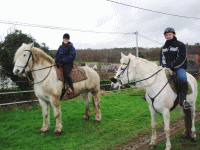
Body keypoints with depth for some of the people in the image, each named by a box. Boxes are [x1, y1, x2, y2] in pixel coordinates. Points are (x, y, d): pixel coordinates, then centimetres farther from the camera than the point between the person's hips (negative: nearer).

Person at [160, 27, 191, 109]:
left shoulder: (180, 45, 1)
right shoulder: (163, 47, 20)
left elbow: (182, 58, -10)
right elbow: (162, 59, 24)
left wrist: (172, 65, -21)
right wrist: (163, 66, 2)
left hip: (179, 67, -6)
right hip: (167, 68, 6)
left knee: (182, 78, -36)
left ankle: (183, 99, -30)